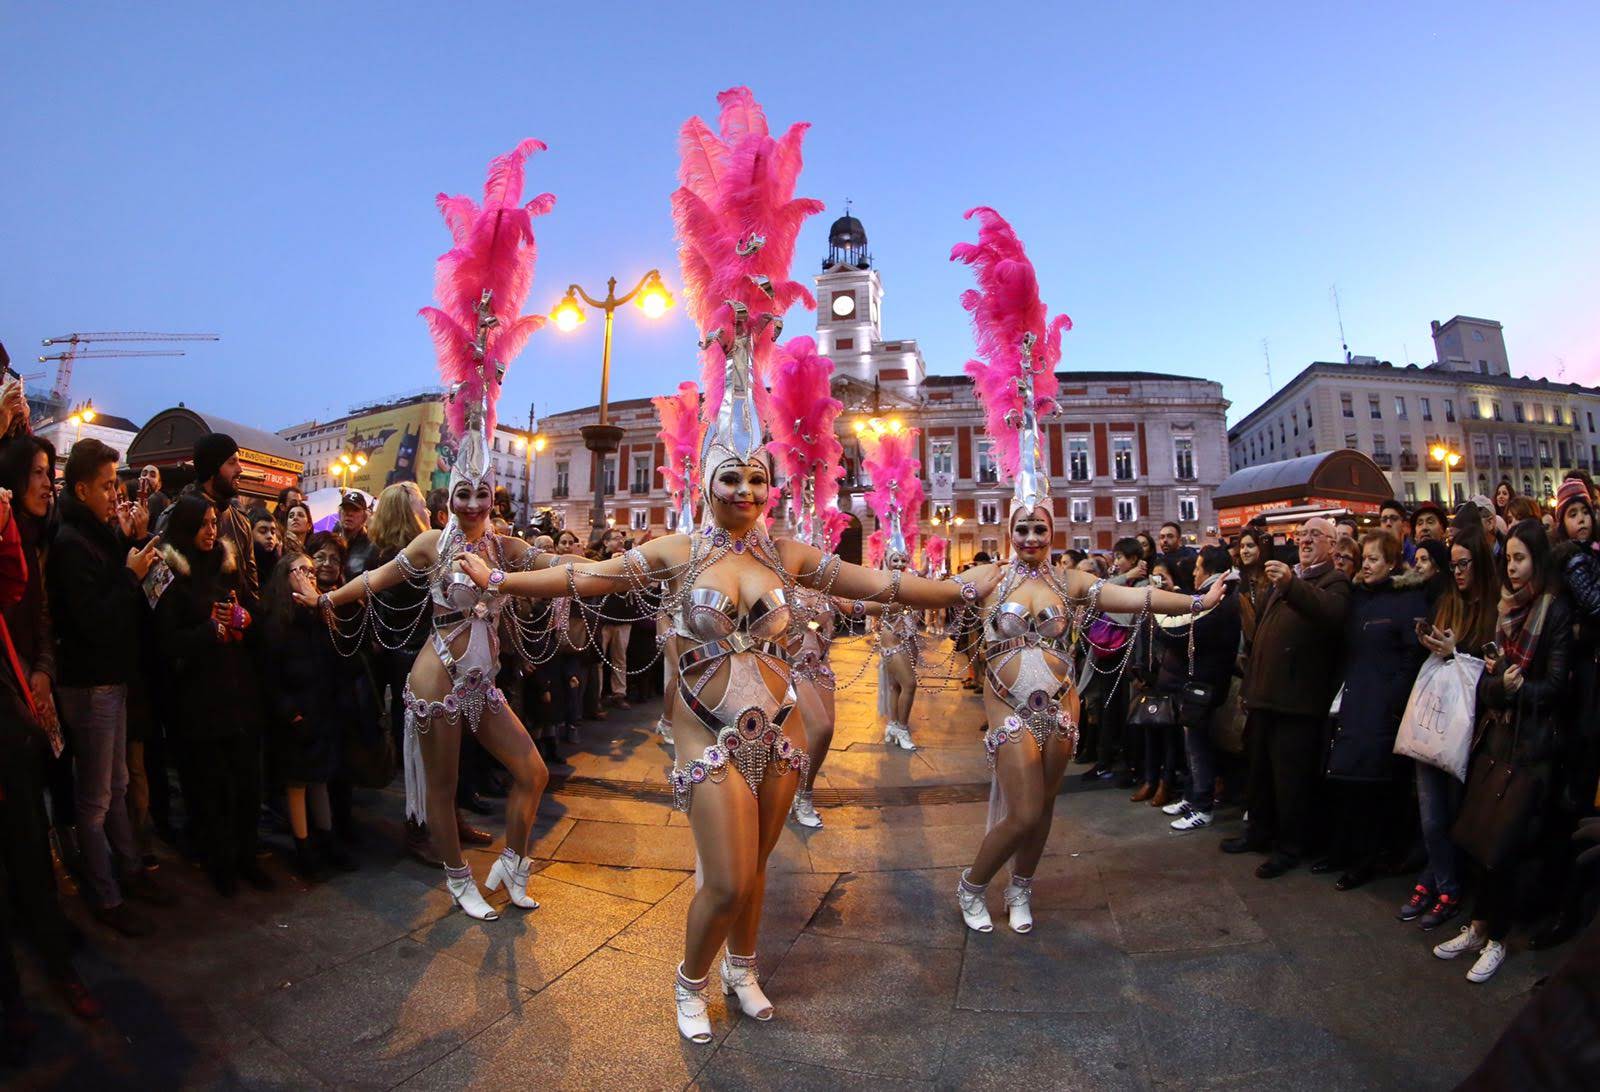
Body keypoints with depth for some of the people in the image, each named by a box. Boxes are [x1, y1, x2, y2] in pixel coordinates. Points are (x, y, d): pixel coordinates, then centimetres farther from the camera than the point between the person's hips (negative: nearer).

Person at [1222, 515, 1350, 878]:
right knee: (1260, 768, 18)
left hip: (1297, 697, -8)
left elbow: (1332, 612, -31)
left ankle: (1290, 846, 16)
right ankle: (1259, 831, 32)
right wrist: (1249, 683, 20)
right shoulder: (1283, 579, 18)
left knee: (1291, 776, 1)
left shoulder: (1335, 581, -6)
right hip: (1265, 694, 8)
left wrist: (1291, 584, -46)